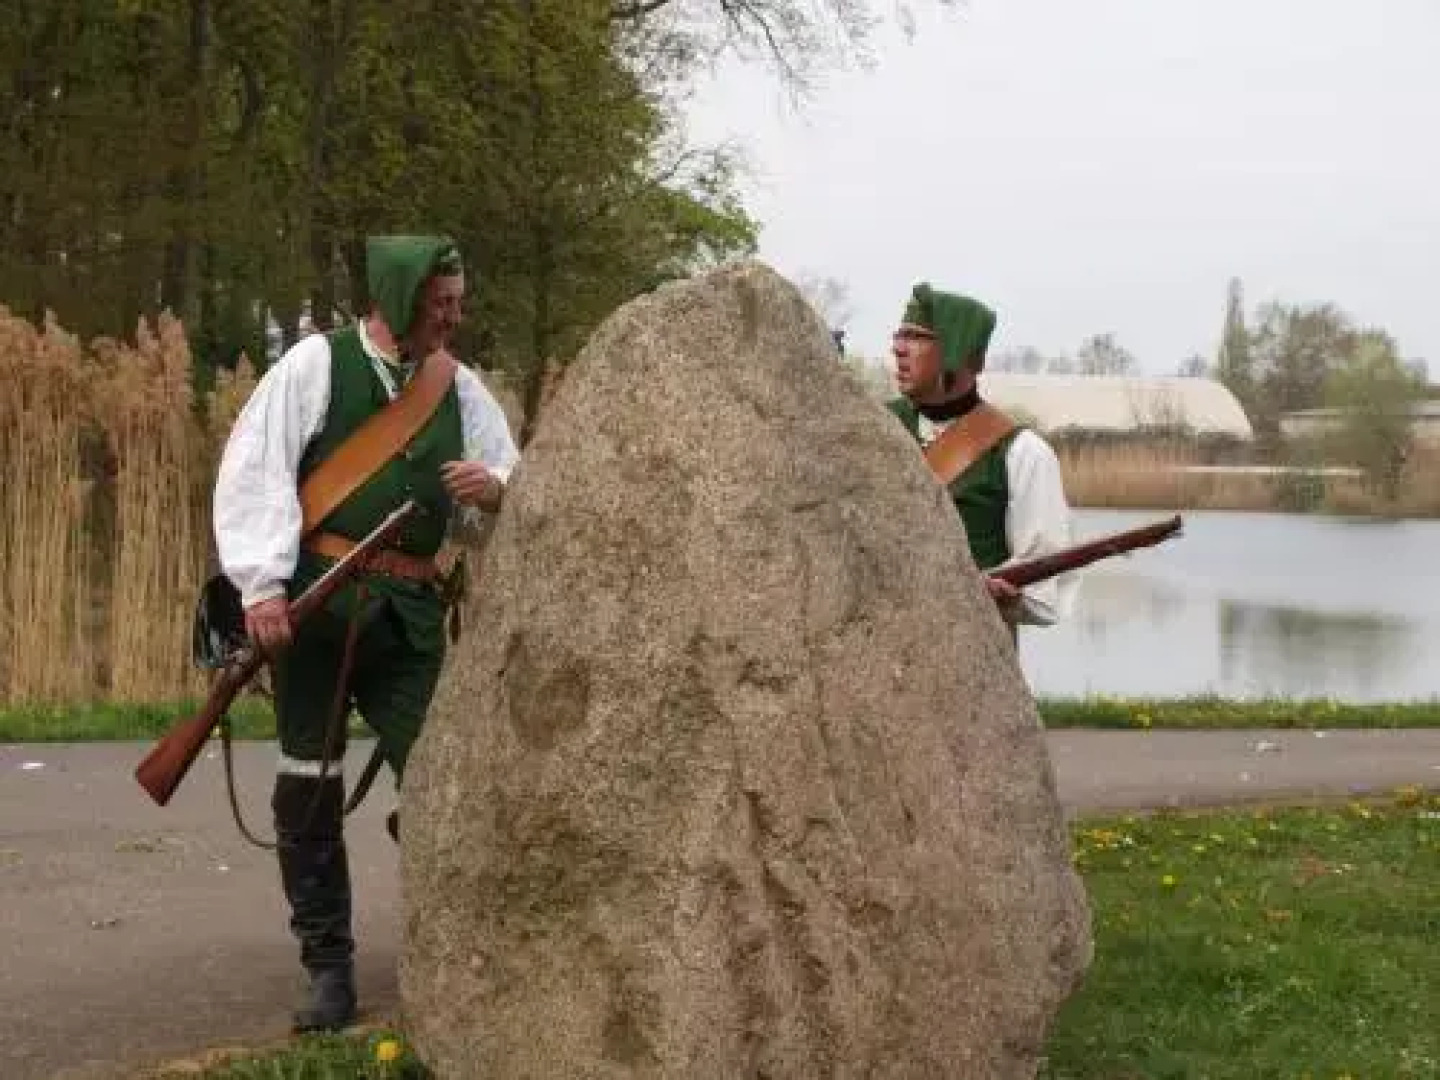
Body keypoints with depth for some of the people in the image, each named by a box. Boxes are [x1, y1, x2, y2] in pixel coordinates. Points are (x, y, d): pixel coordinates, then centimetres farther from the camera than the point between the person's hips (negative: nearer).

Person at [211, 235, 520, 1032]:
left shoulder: (460, 386, 10)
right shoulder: (317, 363, -2)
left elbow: (514, 477, 14)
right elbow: (254, 470, -7)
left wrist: (494, 486, -11)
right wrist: (263, 583, -15)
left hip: (408, 609, 3)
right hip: (316, 599, -3)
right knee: (308, 789, 2)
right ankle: (328, 967, 12)